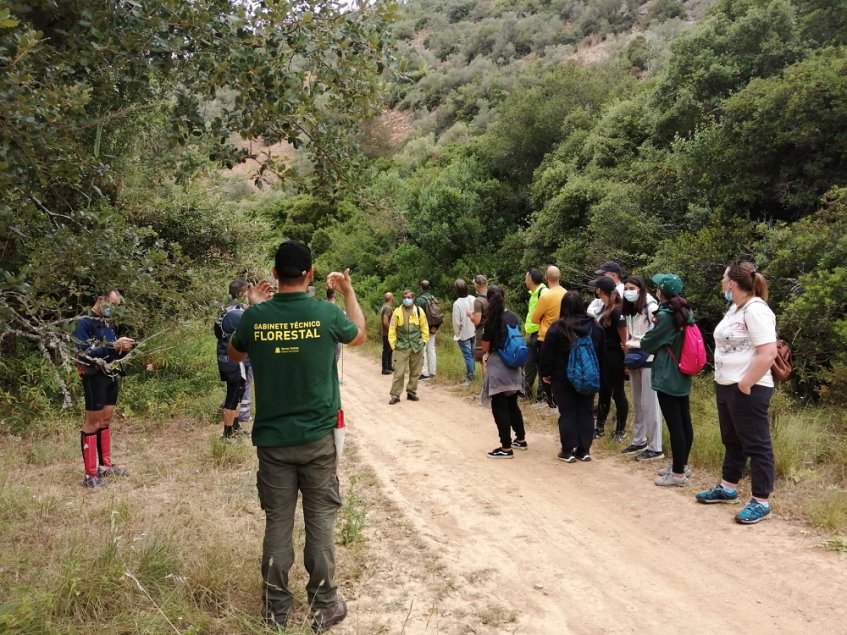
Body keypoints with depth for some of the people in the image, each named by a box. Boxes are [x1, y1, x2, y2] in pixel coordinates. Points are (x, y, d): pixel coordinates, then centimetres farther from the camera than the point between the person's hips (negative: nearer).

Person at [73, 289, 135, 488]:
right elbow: (84, 354, -19)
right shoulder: (84, 323, -12)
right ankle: (90, 475, 1)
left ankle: (105, 466, 25)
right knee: (92, 424, -3)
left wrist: (122, 349, -5)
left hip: (111, 375, 8)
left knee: (105, 421, 14)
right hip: (95, 377, -8)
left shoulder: (108, 322, 11)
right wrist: (113, 345, -23)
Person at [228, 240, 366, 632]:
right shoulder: (327, 313, -10)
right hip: (317, 436, -1)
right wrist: (348, 291, 24)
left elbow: (234, 355, 15)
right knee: (320, 519, 9)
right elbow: (360, 336, 13)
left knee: (277, 521, 10)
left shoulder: (255, 317, -6)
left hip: (271, 438, 2)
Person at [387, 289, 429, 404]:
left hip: (417, 346, 2)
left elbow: (424, 328, 8)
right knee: (399, 372, -4)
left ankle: (411, 392, 23)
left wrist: (424, 341, 4)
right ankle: (395, 395, 3)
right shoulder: (397, 312, -4)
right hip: (402, 347, -2)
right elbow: (392, 329, -1)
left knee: (415, 372, 10)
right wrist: (393, 344, -4)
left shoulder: (419, 311, 0)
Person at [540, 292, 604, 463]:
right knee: (586, 412, 10)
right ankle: (584, 450, 13)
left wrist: (545, 373, 2)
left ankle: (568, 451, 5)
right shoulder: (595, 326, 3)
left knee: (567, 413, 3)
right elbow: (601, 352, 12)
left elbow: (547, 353, -10)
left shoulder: (558, 327, -12)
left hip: (563, 377, -4)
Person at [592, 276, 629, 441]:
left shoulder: (616, 311, -18)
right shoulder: (605, 309, 7)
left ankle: (621, 430, 18)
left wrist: (626, 360, -11)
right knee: (604, 392, 16)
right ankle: (600, 427, 27)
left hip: (614, 359, -8)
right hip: (603, 358, 8)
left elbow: (624, 339, -16)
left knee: (618, 393, 5)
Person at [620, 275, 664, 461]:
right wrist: (627, 356, 12)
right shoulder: (629, 310, 13)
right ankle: (639, 441, 24)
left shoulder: (651, 307, -11)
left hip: (649, 359, -8)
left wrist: (641, 352, -17)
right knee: (637, 403, 14)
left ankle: (655, 448, 0)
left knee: (650, 404, -6)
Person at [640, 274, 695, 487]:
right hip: (683, 376, 9)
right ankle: (681, 465, 27)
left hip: (667, 378, -9)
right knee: (684, 422, 15)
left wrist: (636, 343, 15)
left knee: (674, 425, -4)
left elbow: (649, 343, -5)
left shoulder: (665, 315, -16)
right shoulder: (686, 313, 9)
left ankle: (678, 474, 2)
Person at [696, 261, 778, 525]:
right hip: (726, 386, 10)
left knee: (756, 445, 0)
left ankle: (761, 502, 9)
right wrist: (724, 381, 14)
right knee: (732, 441, 19)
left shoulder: (755, 309, -19)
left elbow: (768, 353, -26)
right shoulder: (736, 308, 12)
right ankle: (728, 488, 32)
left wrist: (746, 384, -21)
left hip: (747, 390, -10)